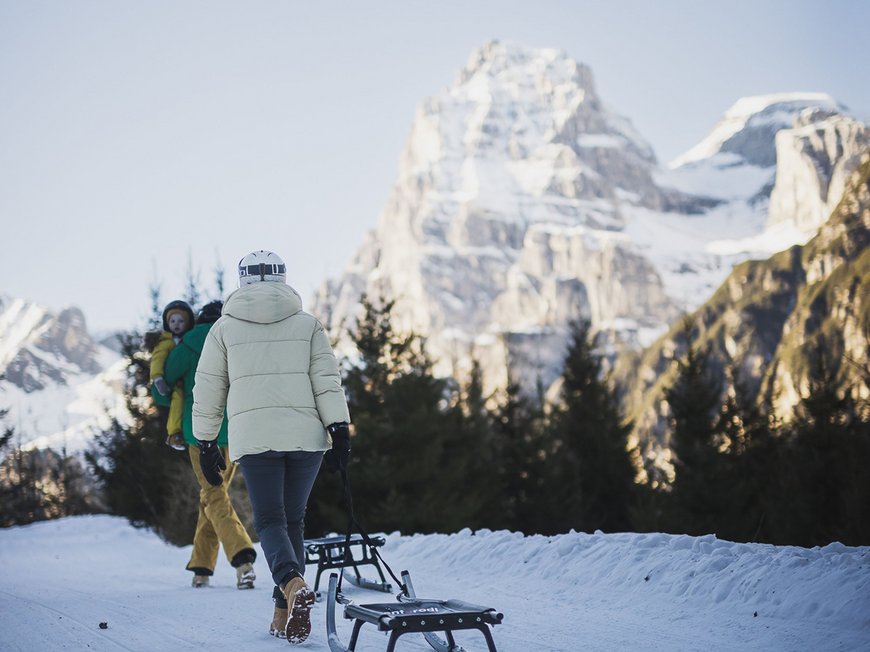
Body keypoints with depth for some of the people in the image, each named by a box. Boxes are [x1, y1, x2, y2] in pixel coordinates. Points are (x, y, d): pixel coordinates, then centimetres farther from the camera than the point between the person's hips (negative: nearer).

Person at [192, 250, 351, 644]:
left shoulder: (224, 327, 10)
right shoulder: (307, 324, 10)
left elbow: (207, 390, 10)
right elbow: (328, 381, 1)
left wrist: (206, 444, 16)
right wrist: (339, 431, -1)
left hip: (252, 438, -1)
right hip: (305, 435, 1)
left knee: (269, 521, 0)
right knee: (293, 521, 11)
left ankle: (293, 586, -30)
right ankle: (284, 617, 9)